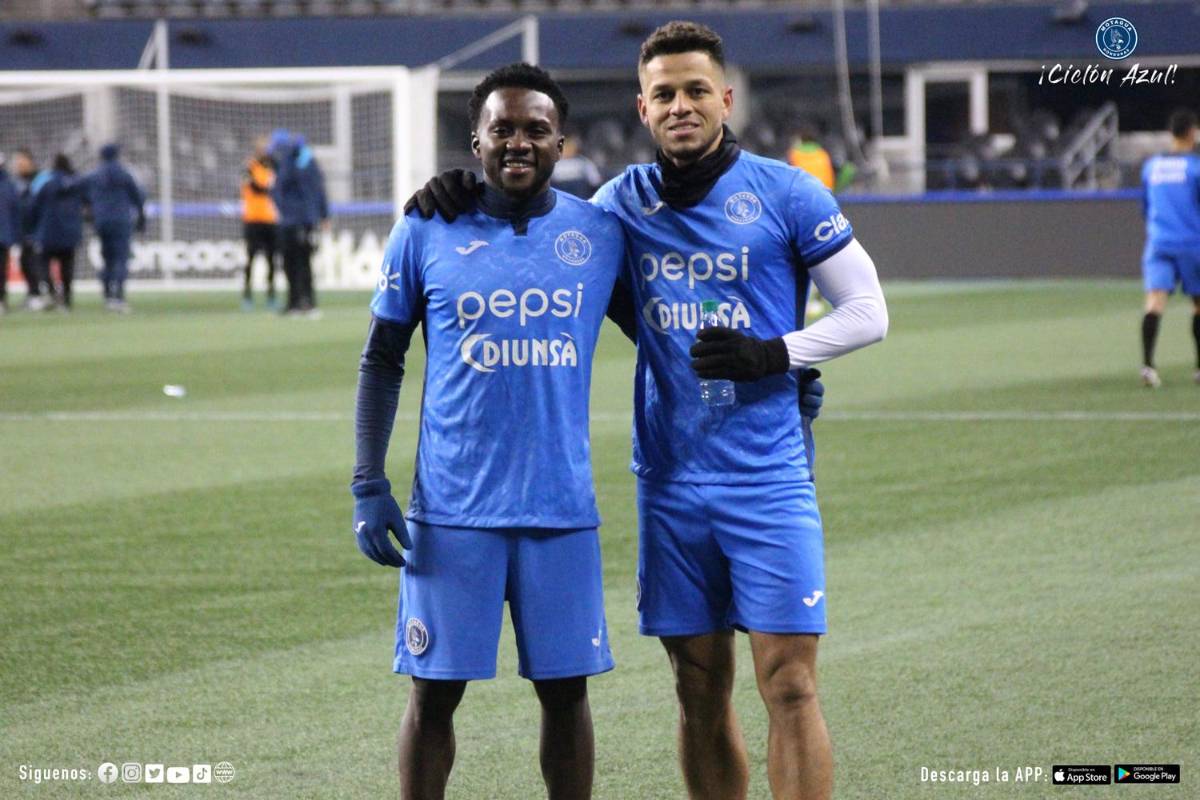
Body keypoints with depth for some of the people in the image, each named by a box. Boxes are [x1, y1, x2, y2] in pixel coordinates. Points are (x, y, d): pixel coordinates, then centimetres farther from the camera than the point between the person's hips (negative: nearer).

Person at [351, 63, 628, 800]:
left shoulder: (601, 233, 3)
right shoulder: (427, 232, 0)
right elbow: (382, 360, 5)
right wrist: (369, 485, -1)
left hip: (562, 510, 1)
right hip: (451, 510, -1)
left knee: (566, 689, 5)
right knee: (434, 692, 2)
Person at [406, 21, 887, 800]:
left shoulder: (785, 194, -3)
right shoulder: (627, 201, 8)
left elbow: (867, 312, 2)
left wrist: (775, 355, -13)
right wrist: (465, 196, 7)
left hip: (768, 476, -4)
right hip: (672, 480, 4)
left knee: (789, 685, -8)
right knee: (701, 692, 7)